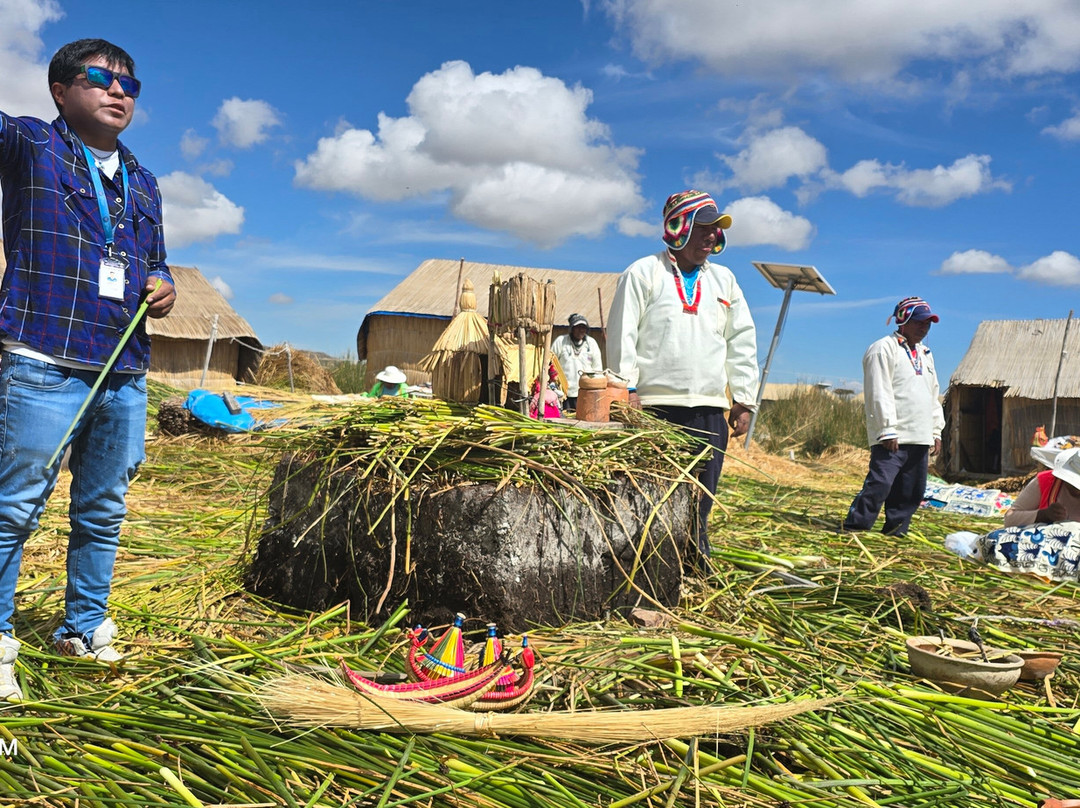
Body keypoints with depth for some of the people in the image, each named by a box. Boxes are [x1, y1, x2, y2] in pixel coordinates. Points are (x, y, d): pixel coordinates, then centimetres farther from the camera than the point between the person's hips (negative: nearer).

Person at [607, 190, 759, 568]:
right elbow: (622, 333, -1)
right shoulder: (643, 273, 4)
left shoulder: (724, 280, 19)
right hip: (655, 407, -4)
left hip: (710, 411, 4)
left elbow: (742, 343, 19)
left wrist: (744, 399, 13)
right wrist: (627, 388, -11)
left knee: (700, 504, 6)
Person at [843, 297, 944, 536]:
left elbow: (933, 396, 26)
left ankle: (895, 530, 16)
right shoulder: (884, 349, -4)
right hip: (892, 437, -8)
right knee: (880, 483, -14)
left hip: (920, 438, 8)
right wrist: (887, 430, -17)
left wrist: (937, 430, 17)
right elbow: (880, 393, -12)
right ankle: (854, 526, -8)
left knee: (912, 490, 7)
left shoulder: (925, 354, 22)